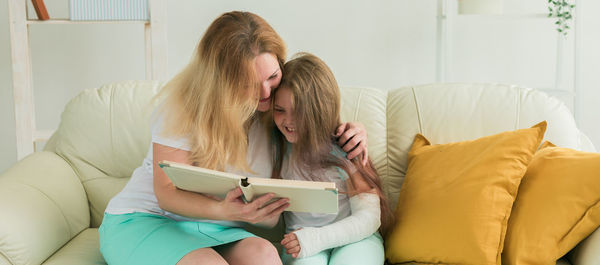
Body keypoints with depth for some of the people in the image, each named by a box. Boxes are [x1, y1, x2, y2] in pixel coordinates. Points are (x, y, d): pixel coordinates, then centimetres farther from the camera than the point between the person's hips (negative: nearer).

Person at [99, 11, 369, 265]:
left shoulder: (277, 106, -3)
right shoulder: (182, 104, -17)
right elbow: (167, 193, -18)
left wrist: (352, 132, -7)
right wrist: (223, 210, -38)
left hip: (214, 231, 4)